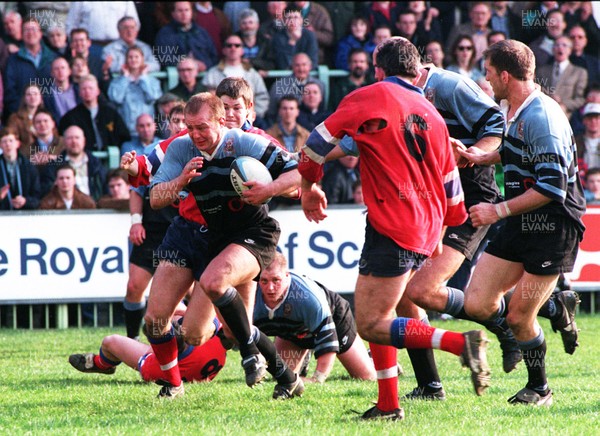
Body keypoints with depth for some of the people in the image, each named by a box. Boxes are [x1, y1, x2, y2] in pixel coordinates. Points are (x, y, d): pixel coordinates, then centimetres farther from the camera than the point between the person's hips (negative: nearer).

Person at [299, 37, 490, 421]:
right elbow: (451, 186, 20)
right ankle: (388, 404, 13)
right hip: (425, 231, 8)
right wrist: (437, 236, 33)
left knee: (372, 325, -9)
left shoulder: (372, 97, -1)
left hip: (392, 227, -8)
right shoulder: (431, 115, 17)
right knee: (377, 313, 19)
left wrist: (310, 187, 16)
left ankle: (461, 342, -23)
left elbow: (321, 140, -1)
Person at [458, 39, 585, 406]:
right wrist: (484, 157, 18)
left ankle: (539, 389, 19)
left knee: (518, 318, -5)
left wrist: (499, 210, -21)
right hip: (522, 225, 9)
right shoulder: (514, 110, 9)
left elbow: (552, 187, -24)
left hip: (553, 226, -9)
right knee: (477, 304, -1)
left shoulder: (542, 118, -20)